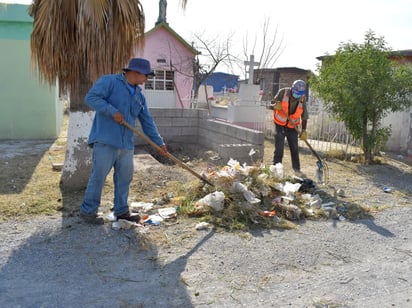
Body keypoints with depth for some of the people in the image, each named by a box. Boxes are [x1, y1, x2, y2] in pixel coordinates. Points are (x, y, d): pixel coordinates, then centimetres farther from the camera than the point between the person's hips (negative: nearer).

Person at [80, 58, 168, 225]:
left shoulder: (139, 96, 16)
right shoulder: (109, 81, -2)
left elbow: (147, 122, 16)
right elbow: (91, 97, -13)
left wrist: (159, 142, 11)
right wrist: (113, 112, -18)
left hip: (126, 144, 7)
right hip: (105, 141, -7)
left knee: (125, 178, 10)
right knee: (98, 176, -3)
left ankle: (121, 210, 23)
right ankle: (88, 211, 11)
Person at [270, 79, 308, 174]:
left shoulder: (302, 99, -9)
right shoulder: (283, 92, -15)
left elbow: (304, 117, -2)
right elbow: (271, 105, -10)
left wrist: (303, 130, -10)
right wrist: (275, 106, -34)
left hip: (292, 127, 2)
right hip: (280, 125, -2)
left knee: (294, 148, 9)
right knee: (279, 149, -7)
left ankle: (297, 169, 22)